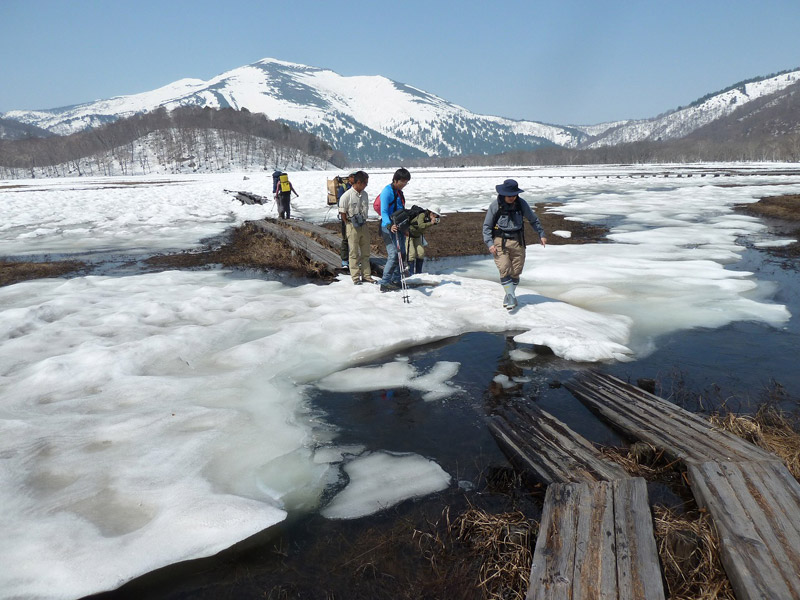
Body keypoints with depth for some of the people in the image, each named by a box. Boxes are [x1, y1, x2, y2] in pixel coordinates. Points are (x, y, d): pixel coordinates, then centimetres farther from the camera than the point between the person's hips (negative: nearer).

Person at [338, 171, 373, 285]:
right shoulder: (347, 196, -13)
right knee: (354, 253, 1)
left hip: (364, 226, 6)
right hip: (353, 227, -6)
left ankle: (366, 275, 20)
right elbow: (342, 213, -8)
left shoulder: (364, 194, 6)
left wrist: (364, 221, 9)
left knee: (365, 252, 11)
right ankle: (355, 277, 7)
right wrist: (350, 224, -7)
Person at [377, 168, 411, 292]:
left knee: (401, 254, 11)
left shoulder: (399, 192, 16)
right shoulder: (387, 191, -12)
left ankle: (396, 280, 21)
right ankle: (385, 283, -10)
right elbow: (384, 212, -20)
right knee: (393, 255, -15)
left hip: (398, 227, 9)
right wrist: (389, 225, -35)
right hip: (388, 227, -9)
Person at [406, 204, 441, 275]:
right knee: (412, 253, -14)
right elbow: (420, 225, -44)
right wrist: (431, 223, -48)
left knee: (421, 253, 0)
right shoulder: (422, 215, -26)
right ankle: (411, 273, -8)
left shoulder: (429, 219, -4)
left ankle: (418, 272, 9)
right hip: (409, 234, -8)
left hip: (417, 236, 8)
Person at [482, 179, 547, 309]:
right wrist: (489, 243, -10)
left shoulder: (521, 204, 0)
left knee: (516, 272, 5)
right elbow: (487, 225, 0)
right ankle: (511, 297, -14)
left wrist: (541, 234, 15)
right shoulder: (495, 206, -6)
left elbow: (533, 220, 16)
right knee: (504, 270, -15)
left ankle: (509, 295, 21)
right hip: (500, 241, -2)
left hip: (517, 241, 3)